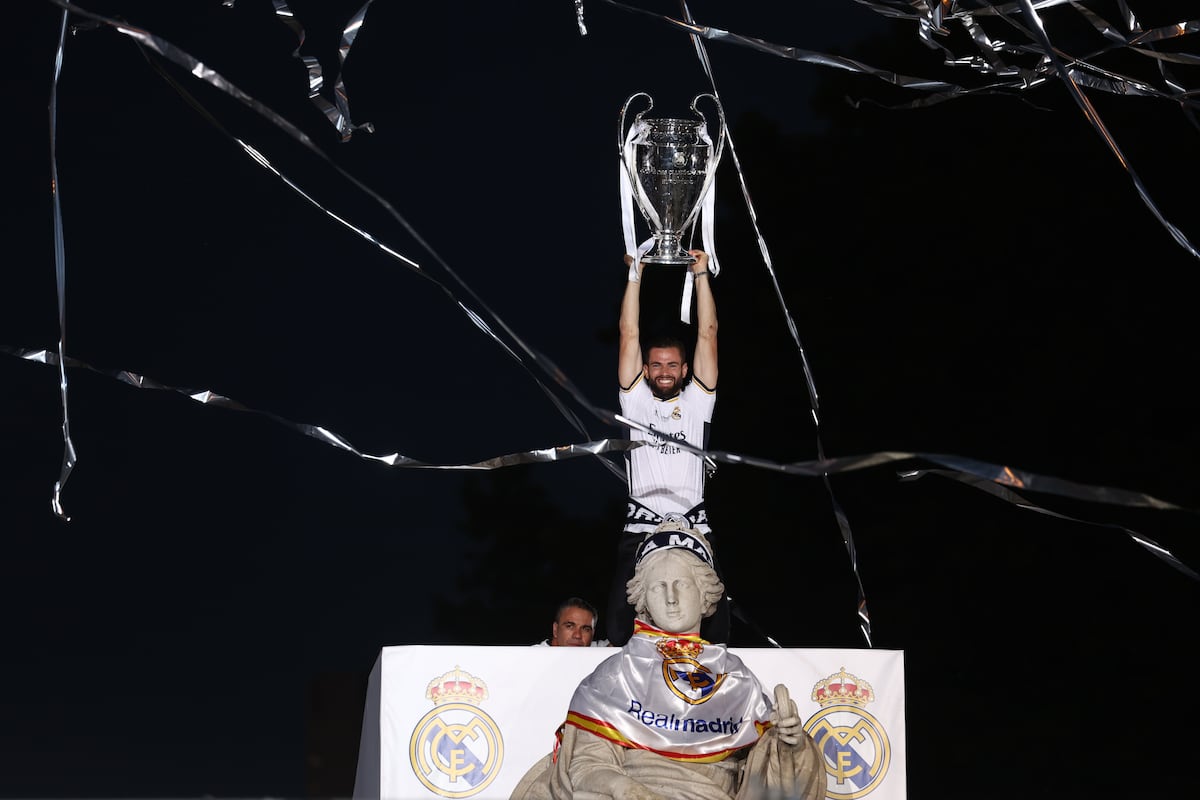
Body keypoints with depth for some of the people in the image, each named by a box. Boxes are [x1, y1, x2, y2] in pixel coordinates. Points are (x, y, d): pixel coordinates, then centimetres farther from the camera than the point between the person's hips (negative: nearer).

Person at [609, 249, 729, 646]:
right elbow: (629, 335, 10)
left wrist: (701, 275, 9)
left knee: (713, 621, -7)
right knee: (622, 622, -8)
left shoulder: (697, 401, 15)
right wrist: (635, 274, 7)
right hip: (641, 527, -1)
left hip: (694, 527, 1)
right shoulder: (636, 401, 14)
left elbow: (708, 335, 11)